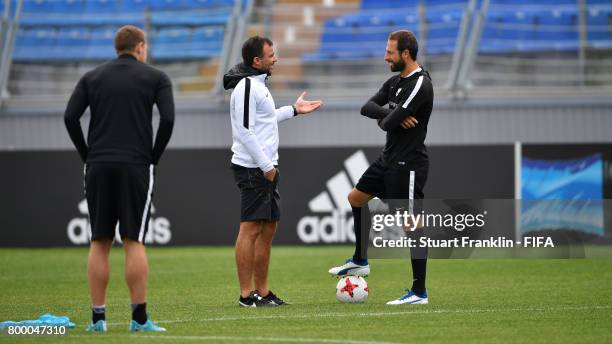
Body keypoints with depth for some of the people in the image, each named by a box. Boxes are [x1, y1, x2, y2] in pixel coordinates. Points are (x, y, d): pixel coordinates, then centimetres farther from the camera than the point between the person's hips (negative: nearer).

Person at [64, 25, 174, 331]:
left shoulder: (92, 77, 11)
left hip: (98, 167, 2)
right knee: (134, 242, -2)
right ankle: (139, 317, -6)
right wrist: (153, 157, 3)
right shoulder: (155, 77, 5)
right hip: (136, 167, -2)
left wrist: (87, 156, 8)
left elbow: (70, 117, 1)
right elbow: (167, 119, -8)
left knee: (99, 243, 6)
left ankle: (97, 317, 4)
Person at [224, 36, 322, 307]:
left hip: (266, 167, 10)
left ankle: (262, 290, 16)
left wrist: (293, 110, 30)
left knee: (268, 228, 11)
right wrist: (266, 166, -18)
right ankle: (247, 294, -7)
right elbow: (244, 130, -20)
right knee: (251, 228, -8)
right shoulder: (246, 87, -15)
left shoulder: (257, 84, 17)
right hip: (253, 169, -10)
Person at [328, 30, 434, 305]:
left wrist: (384, 120, 1)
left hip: (408, 164, -10)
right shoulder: (395, 81, 11)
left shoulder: (420, 84, -19)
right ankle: (360, 261, 34)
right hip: (388, 159, 10)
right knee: (356, 198, 22)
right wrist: (393, 115, -15)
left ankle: (419, 292, -4)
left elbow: (389, 123, -24)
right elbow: (367, 108, 3)